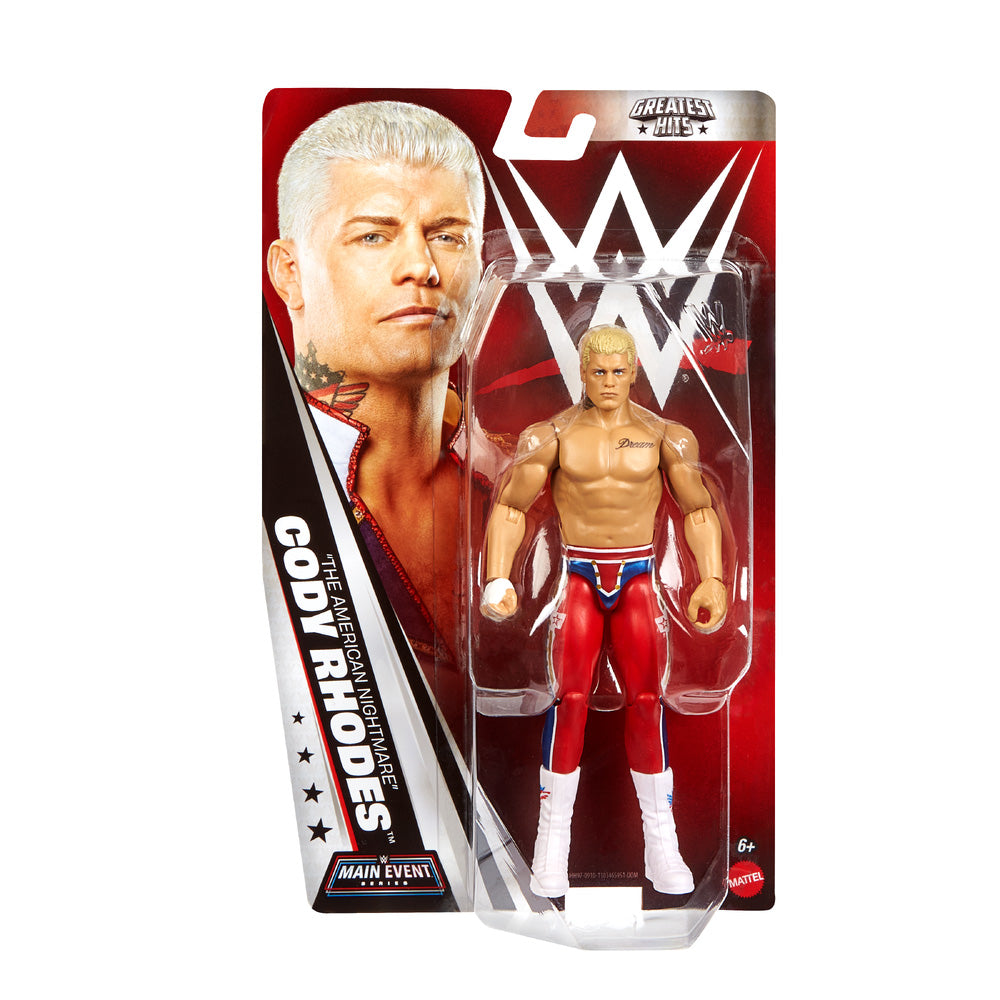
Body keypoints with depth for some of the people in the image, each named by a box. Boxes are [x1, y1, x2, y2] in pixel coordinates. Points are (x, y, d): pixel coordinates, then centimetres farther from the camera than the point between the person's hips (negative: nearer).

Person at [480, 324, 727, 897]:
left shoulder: (663, 435, 5)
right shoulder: (555, 434, 2)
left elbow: (699, 509, 9)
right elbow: (511, 506, 2)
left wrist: (713, 579, -4)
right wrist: (498, 581, -10)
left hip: (638, 576, 1)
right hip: (577, 574, -1)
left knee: (646, 700, -5)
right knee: (570, 696, -12)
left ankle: (661, 840, 7)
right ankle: (553, 838, 0)